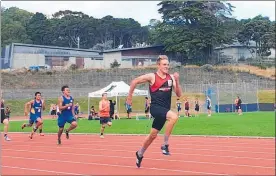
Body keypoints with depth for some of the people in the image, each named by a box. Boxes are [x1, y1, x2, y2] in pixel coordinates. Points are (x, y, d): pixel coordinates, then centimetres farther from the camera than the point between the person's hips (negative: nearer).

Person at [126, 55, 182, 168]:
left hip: (165, 110, 6)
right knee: (174, 116, -32)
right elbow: (134, 81, 1)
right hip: (156, 107, -6)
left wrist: (177, 81, -11)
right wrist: (129, 96, 7)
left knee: (153, 134, 16)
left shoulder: (171, 78, 5)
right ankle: (165, 144, -21)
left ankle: (140, 153, 38)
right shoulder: (152, 77, -9)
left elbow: (179, 94, 2)